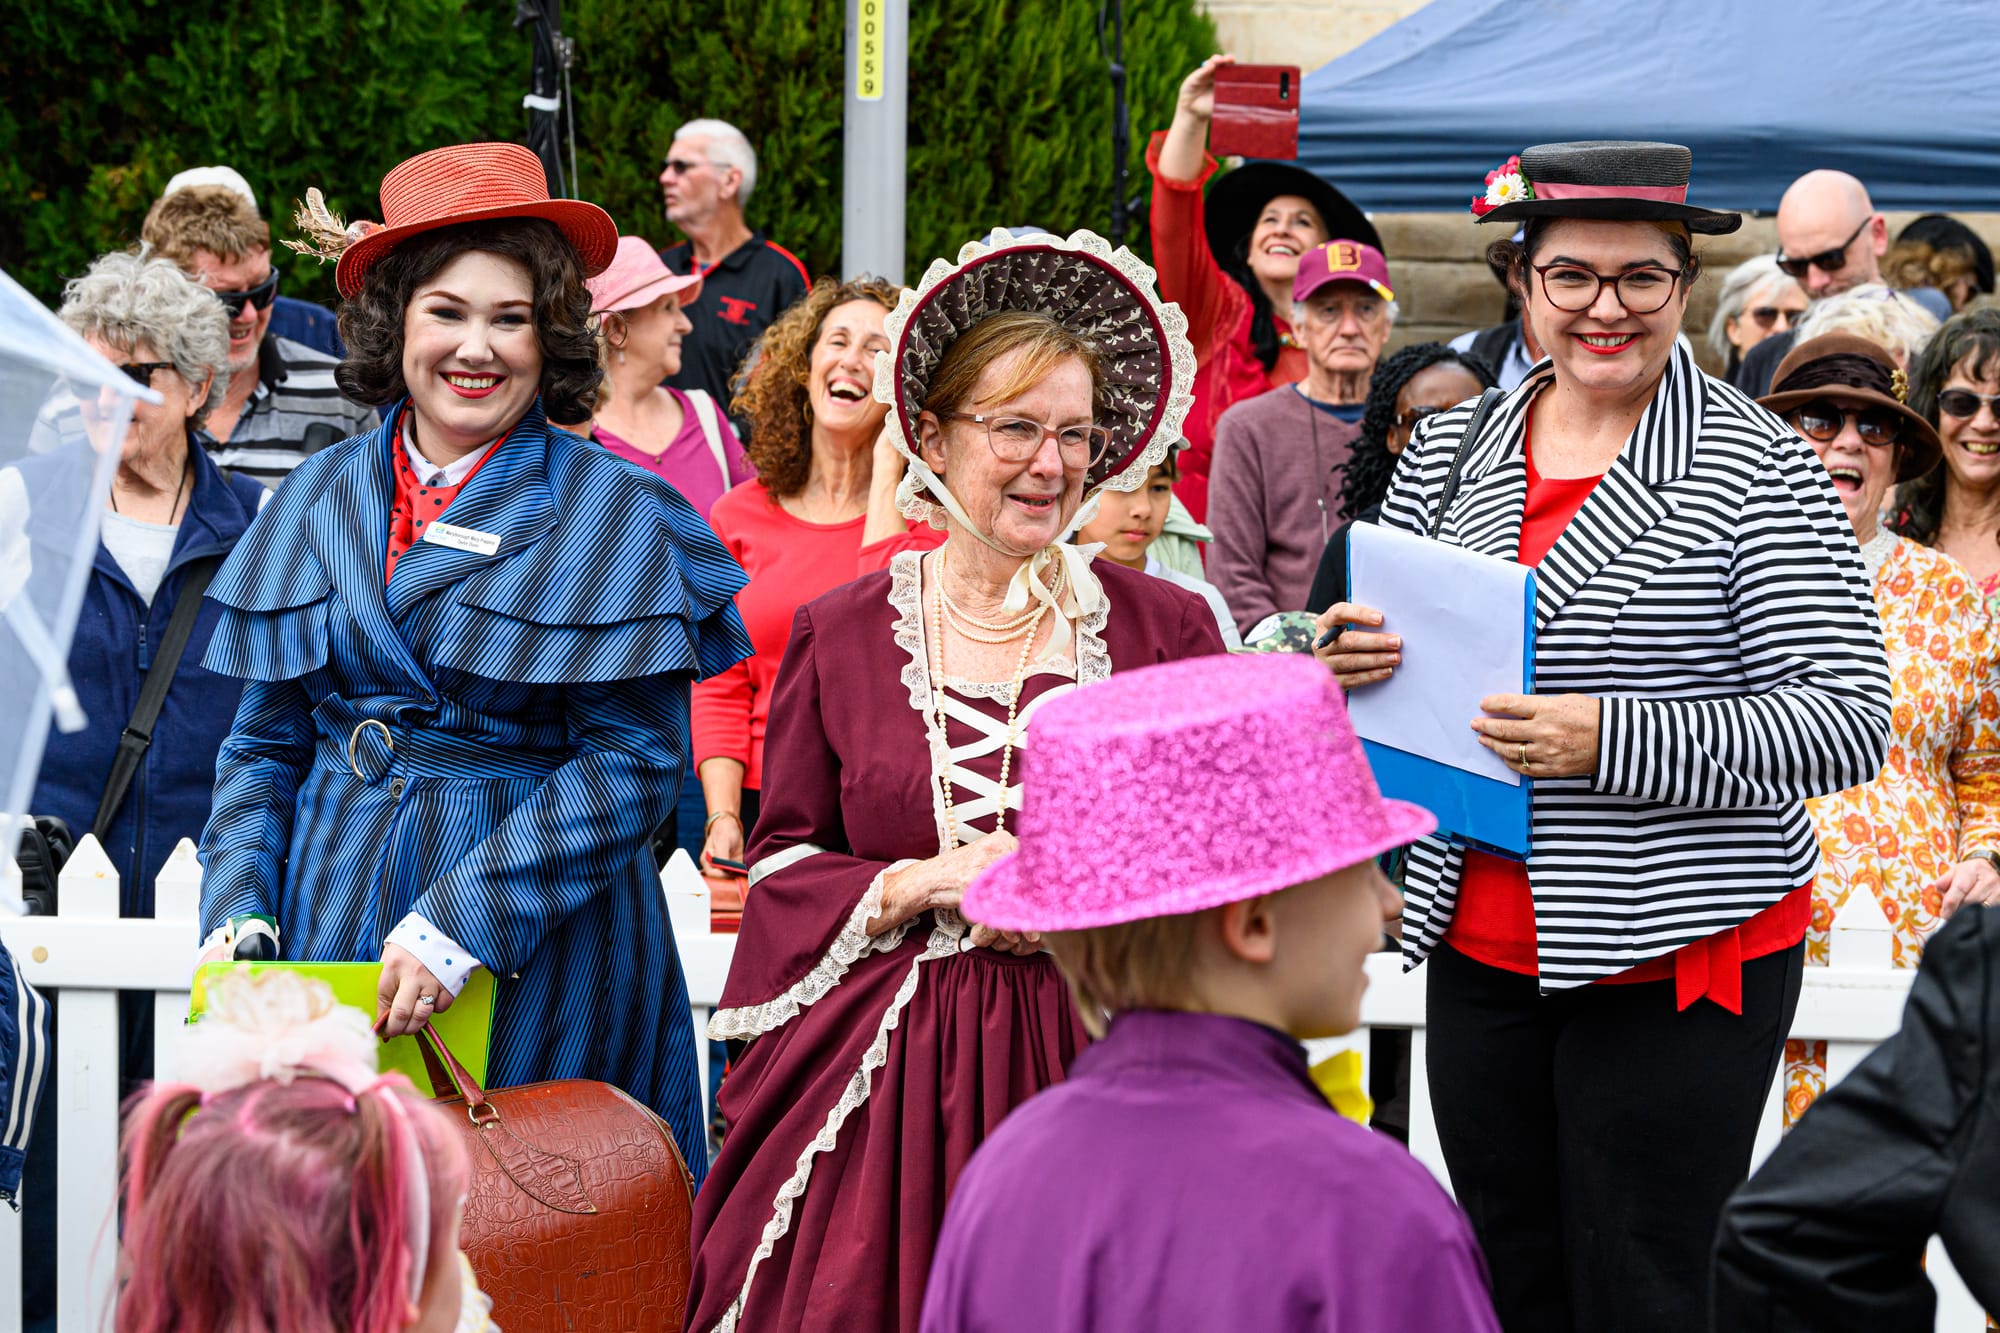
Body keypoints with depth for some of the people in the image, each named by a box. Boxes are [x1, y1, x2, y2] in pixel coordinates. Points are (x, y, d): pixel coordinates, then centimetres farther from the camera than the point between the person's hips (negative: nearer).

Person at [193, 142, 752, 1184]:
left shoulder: (615, 511, -4)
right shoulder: (321, 498, 8)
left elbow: (633, 763, -10)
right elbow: (265, 743, 12)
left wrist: (460, 921, -19)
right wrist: (237, 920, -4)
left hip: (536, 953, -3)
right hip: (328, 931, 3)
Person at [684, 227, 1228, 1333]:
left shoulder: (1164, 631, 6)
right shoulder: (839, 635, 8)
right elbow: (784, 862, 8)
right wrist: (923, 884, -8)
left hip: (1097, 1060, 0)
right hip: (883, 1075, 0)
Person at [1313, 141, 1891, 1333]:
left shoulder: (1760, 469, -8)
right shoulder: (1449, 454, 9)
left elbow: (1849, 723, -14)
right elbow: (1376, 658, 20)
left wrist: (1612, 741, -24)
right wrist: (1341, 666, -6)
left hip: (1680, 963, -5)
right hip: (1481, 952, 5)